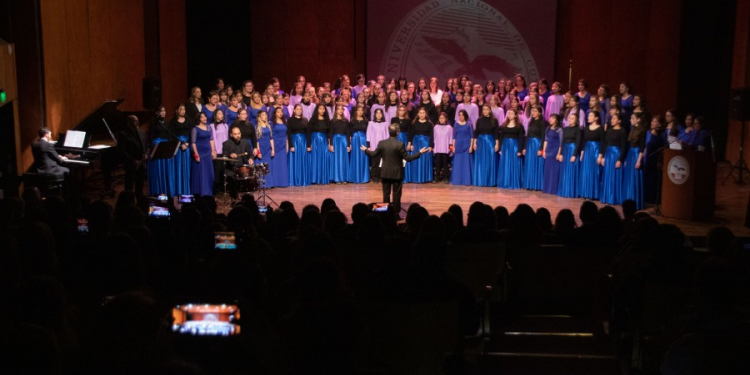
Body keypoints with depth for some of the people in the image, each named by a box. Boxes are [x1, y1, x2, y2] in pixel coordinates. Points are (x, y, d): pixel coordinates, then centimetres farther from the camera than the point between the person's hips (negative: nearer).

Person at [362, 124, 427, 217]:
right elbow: (407, 158, -14)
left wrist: (365, 150, 23)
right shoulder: (400, 144, -16)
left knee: (386, 194, 12)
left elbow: (373, 154, 3)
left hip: (385, 173, 3)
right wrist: (420, 153, -6)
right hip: (397, 173, -3)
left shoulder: (381, 143, -6)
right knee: (396, 194, 5)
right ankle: (396, 213, 8)